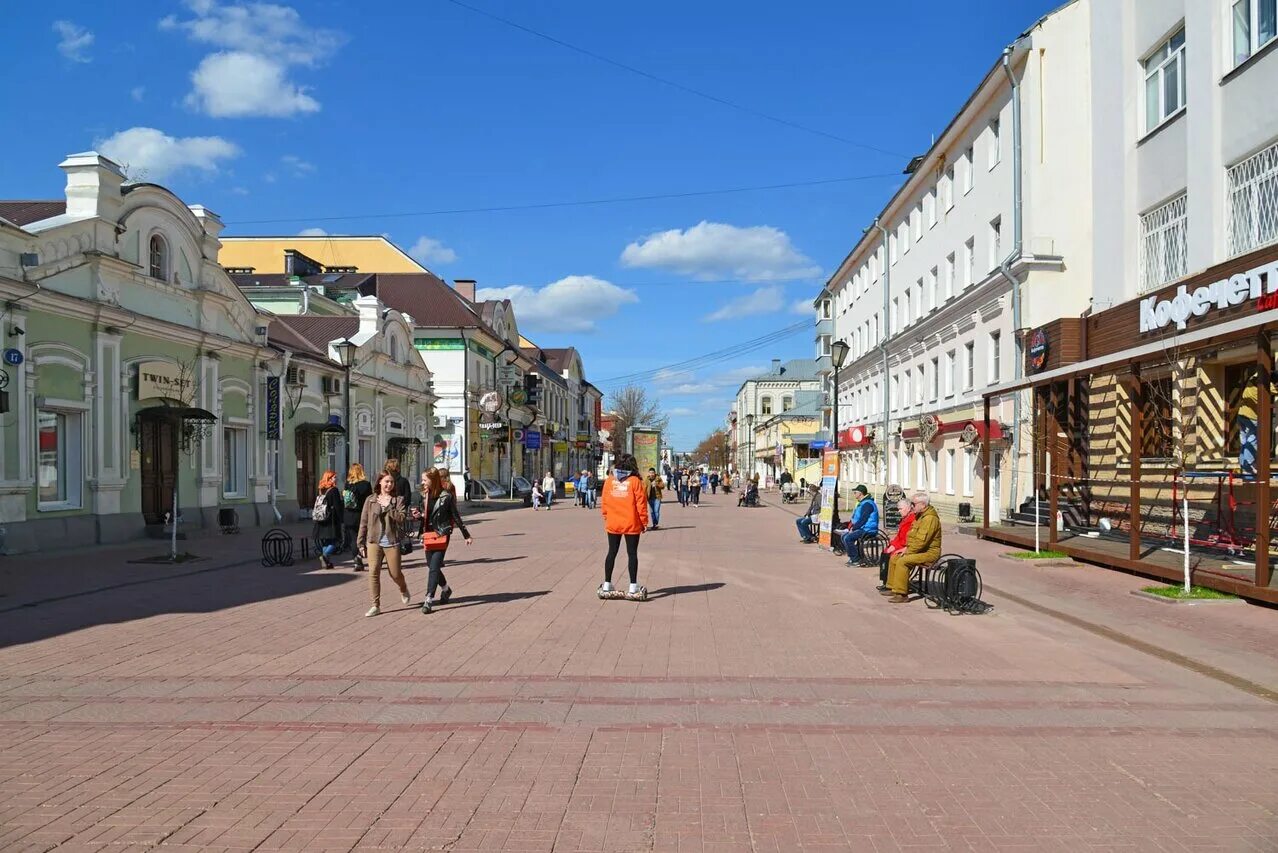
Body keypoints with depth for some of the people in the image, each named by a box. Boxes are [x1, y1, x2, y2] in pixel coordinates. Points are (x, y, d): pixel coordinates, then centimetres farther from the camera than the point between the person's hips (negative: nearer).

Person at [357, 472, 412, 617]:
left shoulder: (398, 500, 2)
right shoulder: (370, 501, 8)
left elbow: (403, 519, -11)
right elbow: (363, 523, 9)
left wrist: (388, 508, -17)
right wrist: (361, 543, 6)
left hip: (392, 542, -1)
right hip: (374, 542, 2)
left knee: (395, 573, 5)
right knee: (373, 572, -7)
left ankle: (403, 590, 39)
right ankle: (376, 606, -1)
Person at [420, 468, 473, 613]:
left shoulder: (446, 496, -10)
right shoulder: (426, 494, 4)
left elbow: (456, 516, -3)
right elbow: (426, 515, 14)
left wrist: (466, 535, 3)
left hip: (442, 534, -6)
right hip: (429, 534, 6)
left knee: (434, 566, -11)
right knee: (432, 565, 13)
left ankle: (428, 599, -11)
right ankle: (446, 589, 37)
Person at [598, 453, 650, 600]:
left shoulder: (609, 481, 0)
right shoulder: (634, 481, -9)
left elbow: (604, 503, 4)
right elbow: (641, 503, -9)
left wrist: (606, 518, 16)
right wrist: (644, 522, 0)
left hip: (612, 524, 3)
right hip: (631, 525, -3)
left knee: (612, 552, 12)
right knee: (632, 554, 3)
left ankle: (606, 585, 15)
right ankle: (633, 587, 4)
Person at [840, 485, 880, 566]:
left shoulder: (867, 504, -17)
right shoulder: (862, 503, 18)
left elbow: (863, 520, -22)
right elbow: (857, 519, 23)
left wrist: (853, 528, -15)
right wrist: (852, 527, 9)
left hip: (868, 530, -11)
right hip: (862, 528, 11)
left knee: (848, 538, -22)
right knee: (844, 535, 11)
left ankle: (856, 560, -14)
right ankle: (853, 557, 9)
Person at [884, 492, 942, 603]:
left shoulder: (930, 518, -20)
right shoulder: (920, 515, 14)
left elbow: (921, 541, -26)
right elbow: (913, 535, 24)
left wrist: (908, 551, -16)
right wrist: (907, 548, 9)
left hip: (929, 552, -11)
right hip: (920, 550, 11)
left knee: (902, 561, -26)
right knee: (894, 558, 9)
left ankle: (901, 594, -23)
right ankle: (893, 588, 16)